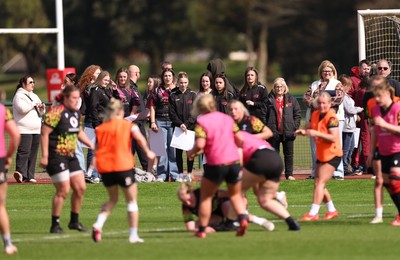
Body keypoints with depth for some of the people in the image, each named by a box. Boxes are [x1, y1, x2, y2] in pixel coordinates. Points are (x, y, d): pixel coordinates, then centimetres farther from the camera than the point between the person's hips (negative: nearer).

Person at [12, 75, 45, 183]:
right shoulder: (19, 96, -3)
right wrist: (34, 104, -9)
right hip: (24, 130, -8)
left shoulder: (34, 96, 22)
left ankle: (29, 176, 7)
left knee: (33, 153, 5)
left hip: (36, 130, 8)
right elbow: (22, 108, -21)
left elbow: (40, 113, 27)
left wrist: (42, 108, 4)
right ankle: (20, 172, -28)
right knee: (24, 151, -19)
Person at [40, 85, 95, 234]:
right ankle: (55, 225, 2)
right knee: (63, 190, -10)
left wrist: (91, 145, 15)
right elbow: (44, 133, -17)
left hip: (70, 156, 9)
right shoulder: (57, 113, -16)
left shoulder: (76, 113, 11)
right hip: (56, 156, -9)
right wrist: (44, 156, -20)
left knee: (80, 188, 6)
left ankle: (74, 221, 21)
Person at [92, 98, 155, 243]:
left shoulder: (100, 129, 10)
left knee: (112, 199, 23)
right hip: (123, 165, -4)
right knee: (132, 200, 10)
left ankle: (98, 224, 1)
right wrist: (147, 152, -4)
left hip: (104, 167, 4)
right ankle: (133, 235, 7)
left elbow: (97, 148, 7)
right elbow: (140, 138, -15)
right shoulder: (128, 125, 1)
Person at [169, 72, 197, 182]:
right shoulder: (173, 96, 6)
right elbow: (172, 113, 1)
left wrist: (187, 124, -11)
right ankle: (180, 174, 6)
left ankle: (189, 174, 5)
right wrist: (180, 124, -12)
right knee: (178, 151, 0)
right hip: (177, 127, 1)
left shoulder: (193, 95, 5)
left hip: (191, 126, -1)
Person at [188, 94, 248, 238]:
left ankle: (201, 230, 15)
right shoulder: (227, 118, 9)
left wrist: (191, 152, 1)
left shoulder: (201, 122, -8)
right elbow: (239, 139, 8)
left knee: (205, 196, 14)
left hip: (216, 164, -4)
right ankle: (243, 218, -6)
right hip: (234, 161, 4)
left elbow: (200, 145, -19)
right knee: (235, 195, 20)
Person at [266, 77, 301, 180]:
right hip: (274, 133, -1)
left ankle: (289, 174, 8)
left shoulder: (291, 99, 5)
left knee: (289, 154, 4)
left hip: (288, 132, 1)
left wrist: (295, 127, -3)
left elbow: (298, 114, 6)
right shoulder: (270, 100, 2)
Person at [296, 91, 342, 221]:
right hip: (321, 155, 9)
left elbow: (334, 137, -27)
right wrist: (304, 131, -2)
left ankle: (313, 213, -16)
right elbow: (310, 127, 21)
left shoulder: (331, 118, -19)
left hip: (332, 155, -9)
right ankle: (332, 210, 26)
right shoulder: (315, 114, 4)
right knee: (318, 184, 12)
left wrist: (317, 133, -33)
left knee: (320, 183, -14)